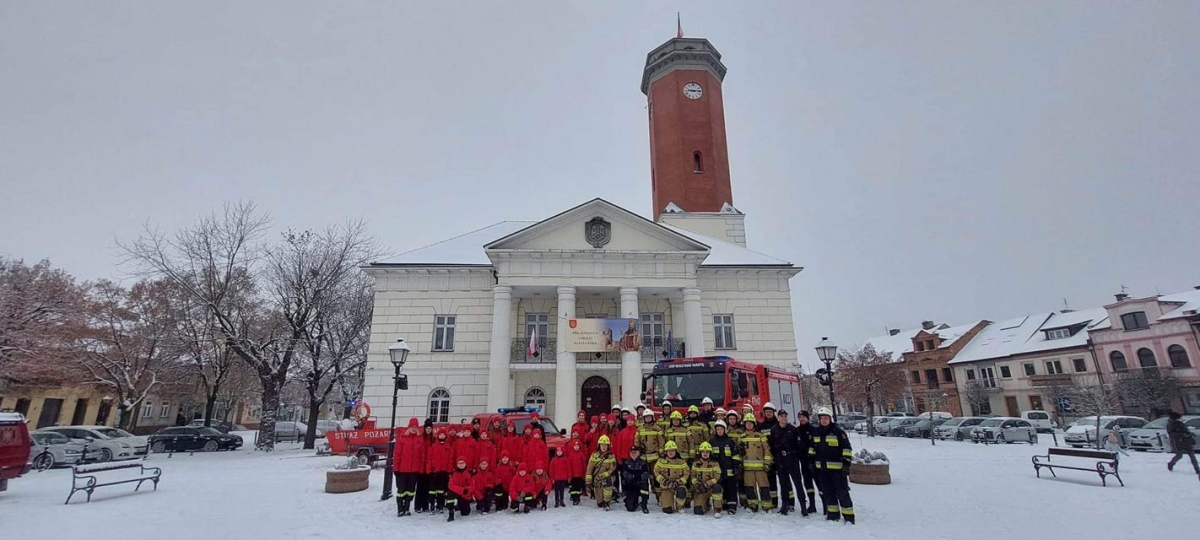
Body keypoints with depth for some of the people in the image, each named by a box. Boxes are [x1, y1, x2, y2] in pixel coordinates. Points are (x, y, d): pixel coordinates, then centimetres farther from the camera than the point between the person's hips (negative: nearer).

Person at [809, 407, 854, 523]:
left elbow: (846, 449, -11)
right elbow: (812, 447, 19)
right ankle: (833, 514, 25)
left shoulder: (838, 432, -9)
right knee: (827, 492, 13)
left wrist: (847, 463, -15)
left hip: (837, 468, -6)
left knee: (842, 493, -2)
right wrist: (811, 460, 17)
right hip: (821, 468, 6)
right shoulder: (815, 432, 8)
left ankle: (849, 516, 7)